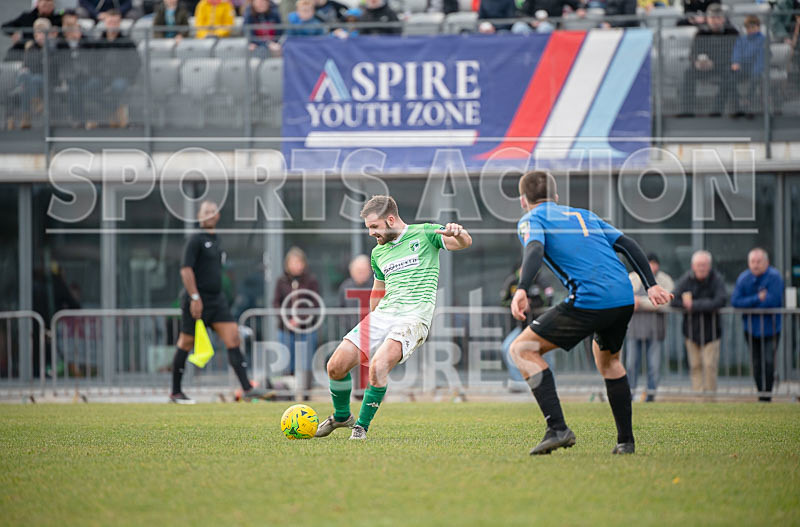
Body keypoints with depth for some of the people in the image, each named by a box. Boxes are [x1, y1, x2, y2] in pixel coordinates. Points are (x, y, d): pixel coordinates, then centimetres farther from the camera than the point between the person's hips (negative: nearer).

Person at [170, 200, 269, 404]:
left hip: (217, 300, 7)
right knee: (186, 344, 1)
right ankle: (175, 393, 12)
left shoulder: (215, 241, 16)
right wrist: (195, 297, -23)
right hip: (196, 301, -7)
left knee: (233, 338, -6)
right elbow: (186, 269, -16)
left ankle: (247, 388, -11)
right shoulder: (196, 240, -8)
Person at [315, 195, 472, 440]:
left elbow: (464, 243, -11)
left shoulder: (425, 234, 1)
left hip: (414, 317, -6)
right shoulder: (378, 252, 19)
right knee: (336, 365, -7)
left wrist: (458, 233, -34)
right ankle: (341, 416, 20)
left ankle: (362, 426, -12)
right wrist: (369, 325, 30)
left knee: (378, 364, -30)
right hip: (382, 314, 6)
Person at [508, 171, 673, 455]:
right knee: (607, 357, 33)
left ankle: (557, 429, -10)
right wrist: (651, 285, 19)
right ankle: (626, 440, 29)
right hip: (625, 299, 7)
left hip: (588, 301, -7)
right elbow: (627, 245, 22)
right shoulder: (584, 215, 28)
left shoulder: (531, 219, 10)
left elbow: (535, 249, -12)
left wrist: (522, 290, -25)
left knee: (522, 349, 4)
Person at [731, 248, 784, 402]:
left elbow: (773, 301, -24)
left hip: (770, 327, -3)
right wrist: (757, 299, -20)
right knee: (757, 364, 6)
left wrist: (748, 303, -11)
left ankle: (766, 395, -8)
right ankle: (761, 394, 16)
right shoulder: (744, 278, -4)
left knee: (768, 362, -12)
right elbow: (735, 301, -10)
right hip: (751, 328, 3)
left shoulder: (774, 276, -15)